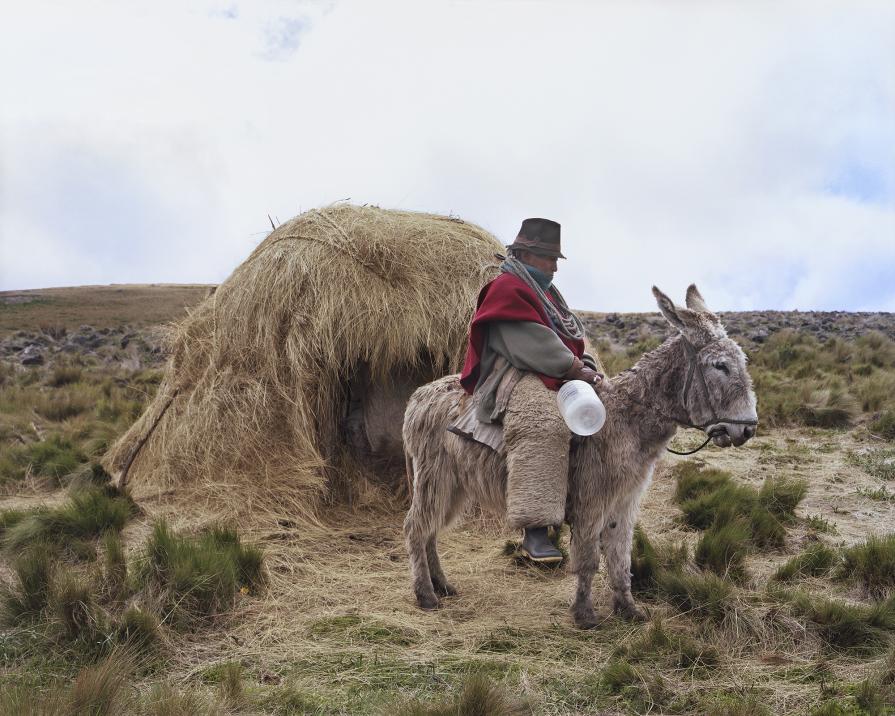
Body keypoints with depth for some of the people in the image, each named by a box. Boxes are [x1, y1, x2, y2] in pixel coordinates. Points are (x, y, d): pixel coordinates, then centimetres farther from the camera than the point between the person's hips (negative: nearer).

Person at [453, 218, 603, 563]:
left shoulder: (546, 292, 27)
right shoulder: (507, 288, -4)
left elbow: (574, 337, 26)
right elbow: (533, 344, -15)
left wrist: (589, 367, 7)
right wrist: (576, 370, -14)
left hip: (555, 379, 11)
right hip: (518, 377, -11)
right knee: (542, 422, -37)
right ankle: (535, 531, -44)